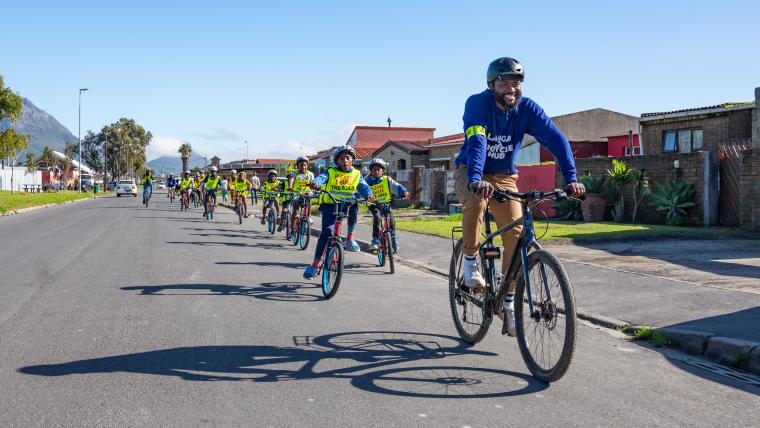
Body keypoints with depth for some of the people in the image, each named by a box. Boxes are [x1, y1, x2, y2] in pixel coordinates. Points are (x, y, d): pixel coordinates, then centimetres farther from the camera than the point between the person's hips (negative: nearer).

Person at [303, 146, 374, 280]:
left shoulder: (357, 174, 5)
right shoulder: (330, 172, -1)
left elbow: (363, 186, -7)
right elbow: (322, 178, -19)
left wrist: (368, 194, -30)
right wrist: (315, 182, -43)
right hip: (330, 204, -3)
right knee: (327, 231, -17)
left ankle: (350, 235, -4)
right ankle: (316, 262, -8)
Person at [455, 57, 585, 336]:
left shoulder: (527, 108, -14)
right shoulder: (477, 103, -22)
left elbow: (556, 140, -23)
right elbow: (476, 141, -38)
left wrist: (571, 178, -36)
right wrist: (476, 180, -54)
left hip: (504, 177, 3)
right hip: (470, 172, -3)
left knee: (516, 234, -12)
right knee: (477, 199, -38)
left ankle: (508, 303, 3)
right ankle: (470, 260, -14)